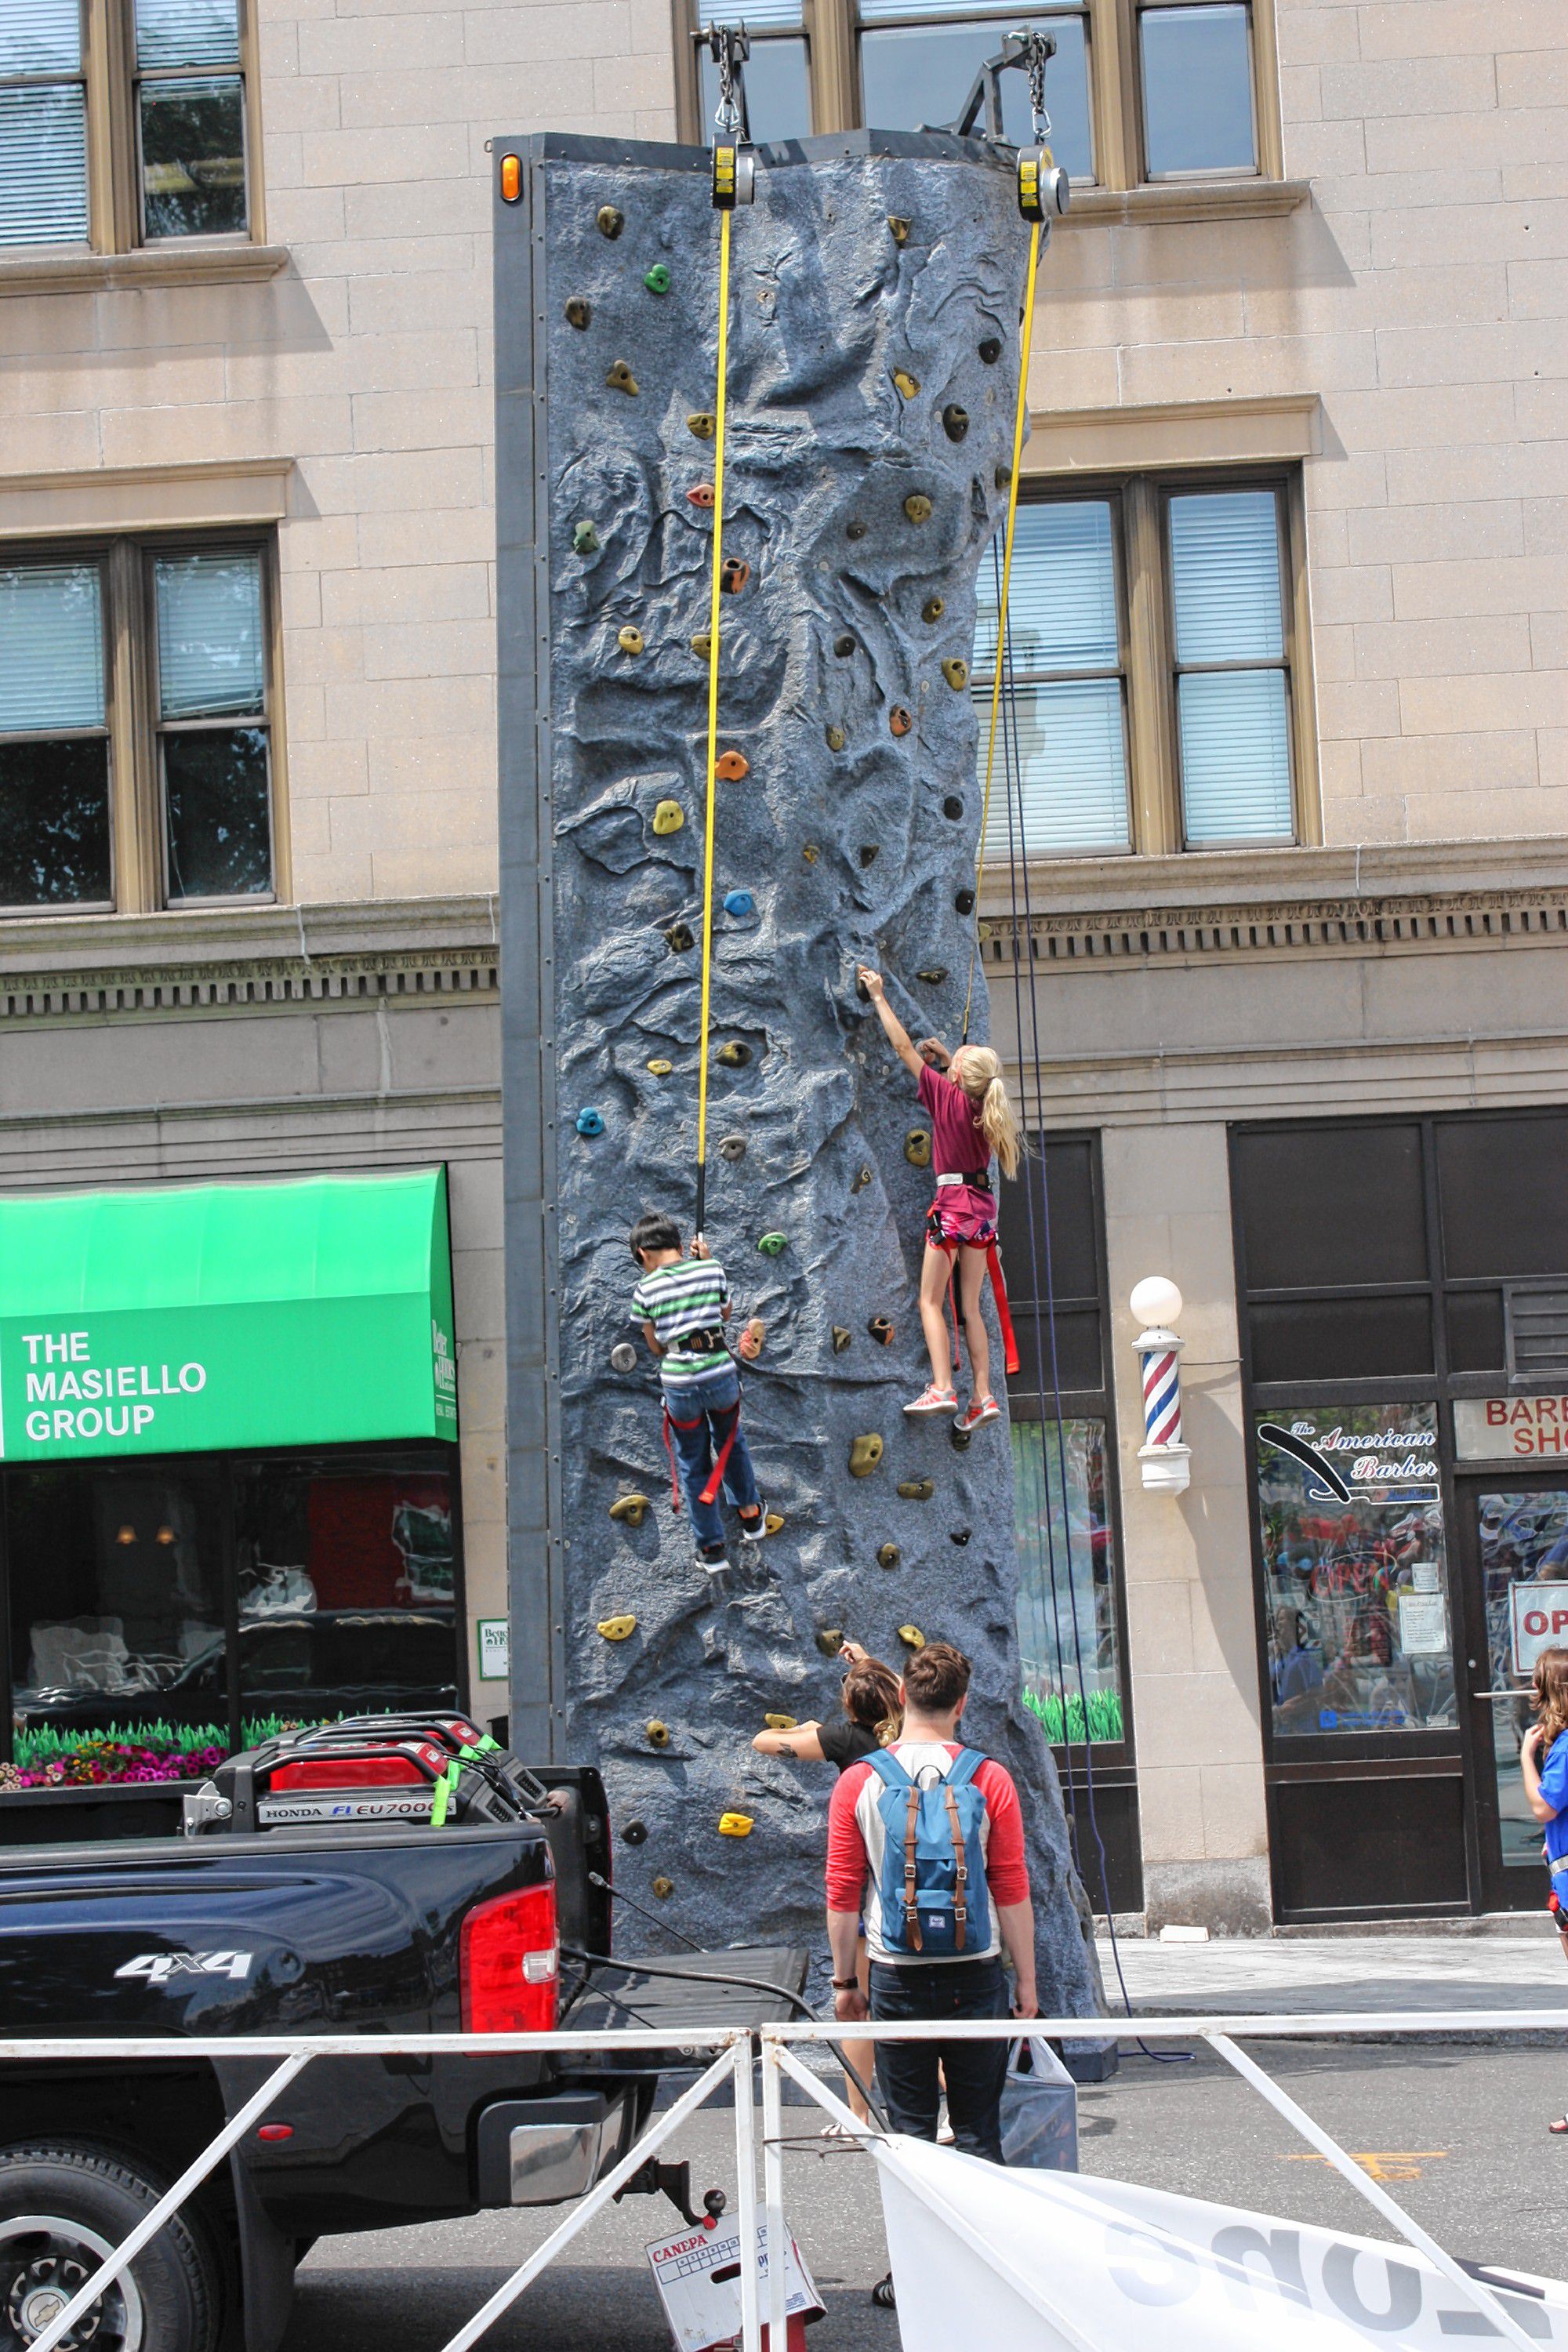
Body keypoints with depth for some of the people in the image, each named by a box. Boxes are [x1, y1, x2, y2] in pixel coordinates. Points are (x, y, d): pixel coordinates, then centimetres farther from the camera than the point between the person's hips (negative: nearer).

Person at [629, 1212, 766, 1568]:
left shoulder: (645, 1289, -6)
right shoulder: (710, 1269, -1)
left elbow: (656, 1347, 2)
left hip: (679, 1384, -2)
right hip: (721, 1375, 2)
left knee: (693, 1465, 15)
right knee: (731, 1443, 30)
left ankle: (711, 1546, 23)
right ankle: (750, 1514, 42)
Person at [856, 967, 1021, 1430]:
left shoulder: (947, 1095, -8)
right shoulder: (984, 1104, 7)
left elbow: (904, 1047, -3)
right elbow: (976, 1079, 34)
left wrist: (879, 997, 4)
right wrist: (946, 1057, 27)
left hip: (954, 1202, -6)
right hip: (983, 1205, 6)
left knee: (931, 1301, -2)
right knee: (970, 1307, 9)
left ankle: (942, 1389, -14)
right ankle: (983, 1397, 5)